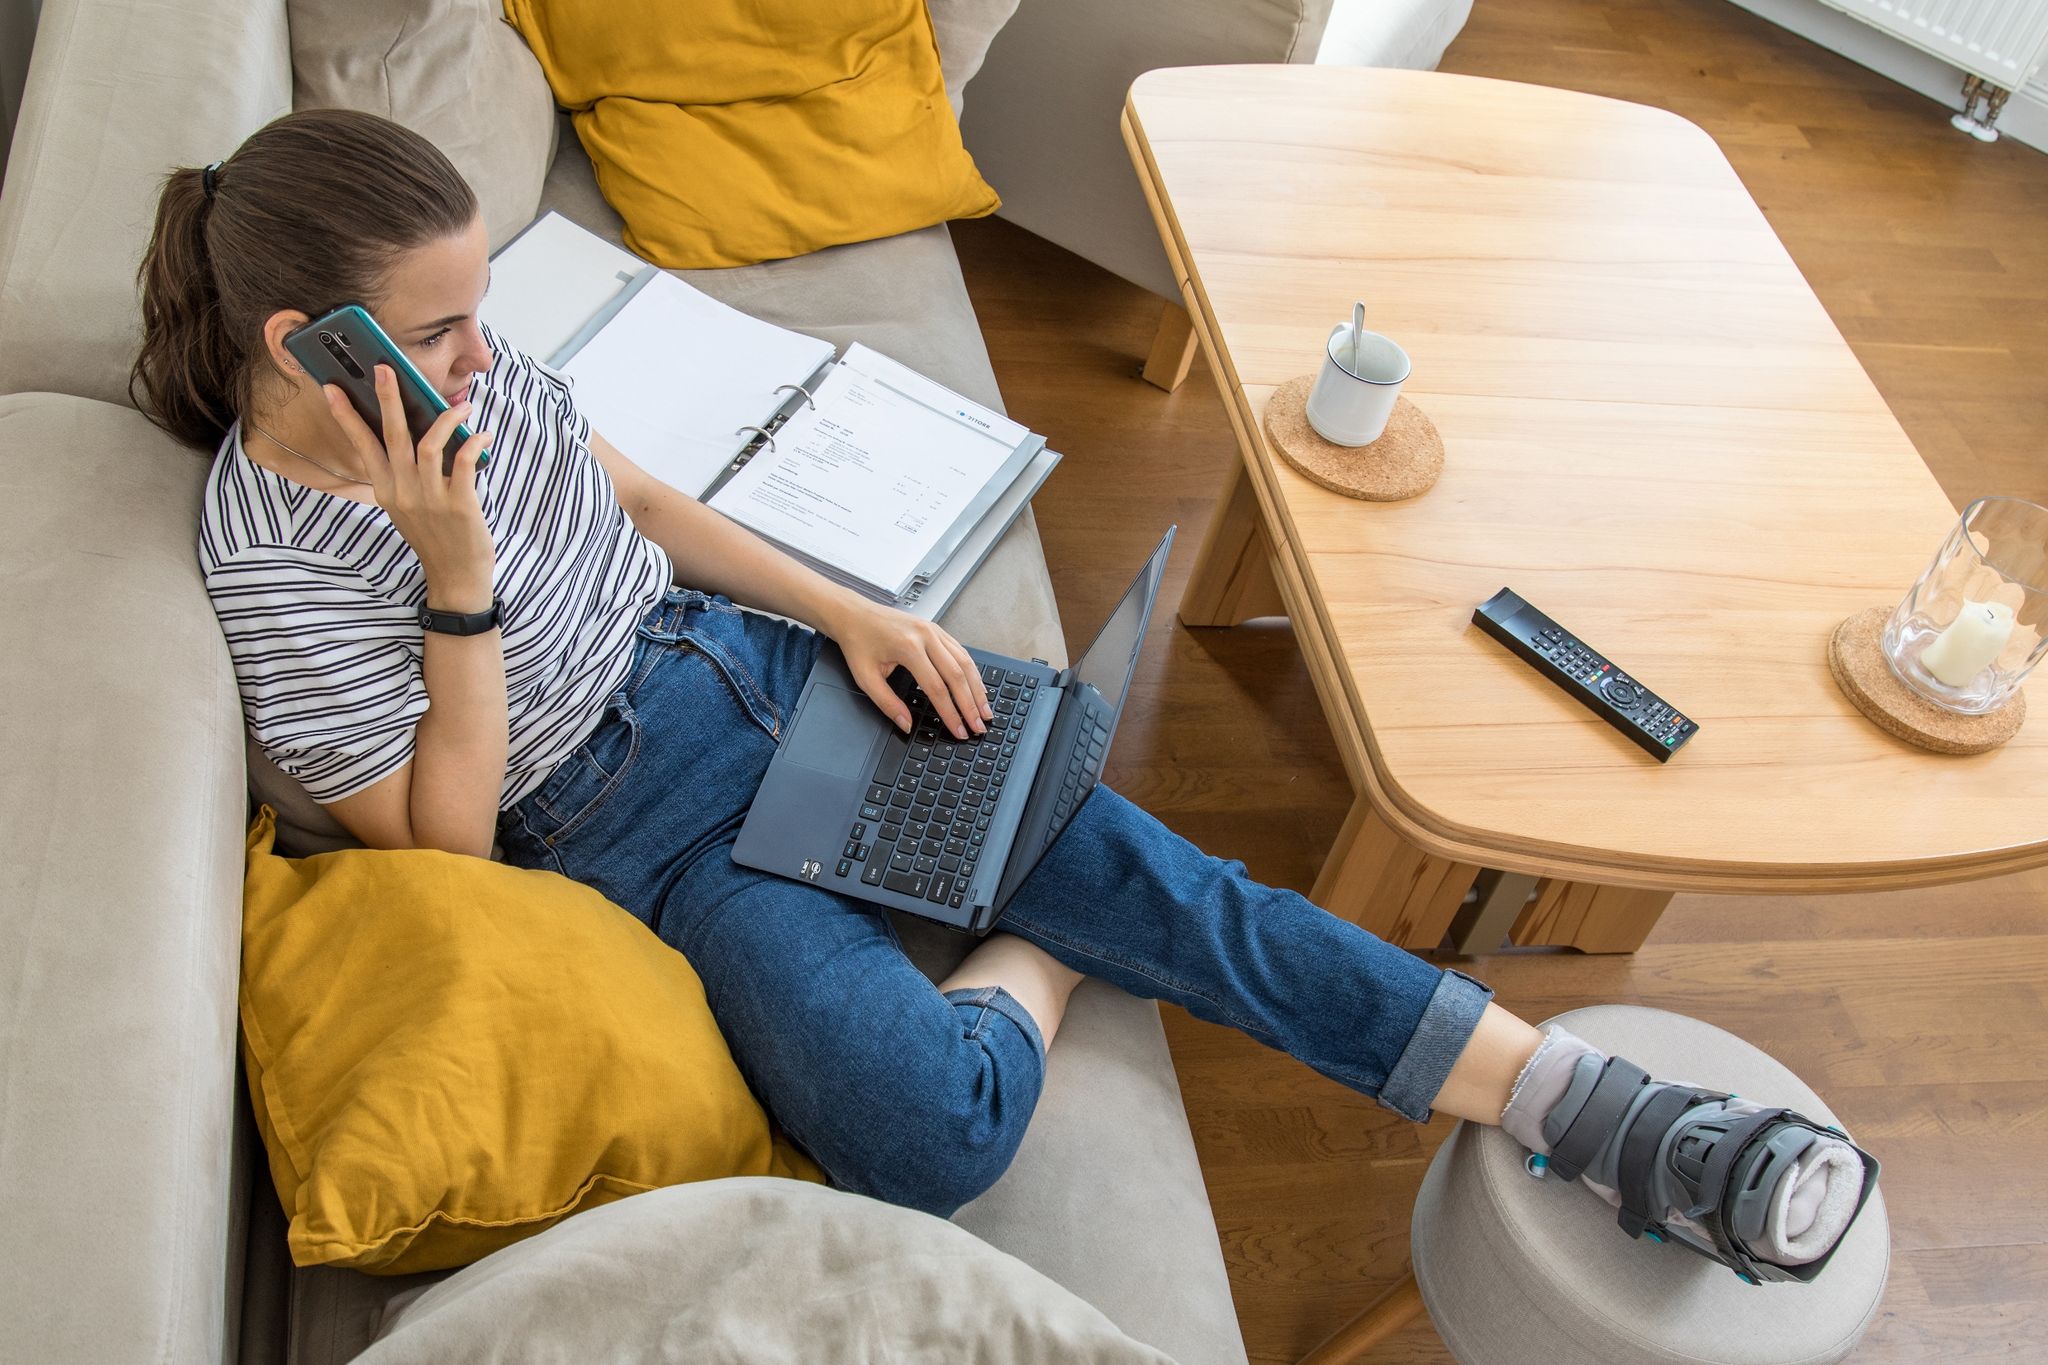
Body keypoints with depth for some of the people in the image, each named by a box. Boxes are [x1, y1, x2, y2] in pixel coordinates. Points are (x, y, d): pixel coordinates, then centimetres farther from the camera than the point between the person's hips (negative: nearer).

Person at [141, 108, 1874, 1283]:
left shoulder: (460, 357, -1)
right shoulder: (275, 555, -17)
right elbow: (445, 840, -14)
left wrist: (848, 611, 4)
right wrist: (459, 575, -26)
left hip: (741, 649, 6)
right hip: (639, 821, -5)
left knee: (1140, 865, -8)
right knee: (930, 1135, -29)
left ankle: (1602, 1113, -6)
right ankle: (1041, 959, 6)